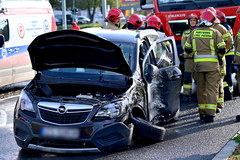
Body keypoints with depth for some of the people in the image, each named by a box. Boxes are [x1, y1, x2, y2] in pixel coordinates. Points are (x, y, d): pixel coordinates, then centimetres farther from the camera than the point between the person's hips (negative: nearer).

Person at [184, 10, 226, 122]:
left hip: (198, 63, 3)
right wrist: (219, 58, 12)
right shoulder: (215, 32, -3)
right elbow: (222, 49, -7)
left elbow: (187, 49, 9)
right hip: (212, 63, -3)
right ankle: (210, 114, -11)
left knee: (201, 89, 12)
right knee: (211, 89, -3)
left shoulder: (194, 32, 7)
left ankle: (202, 113, 16)